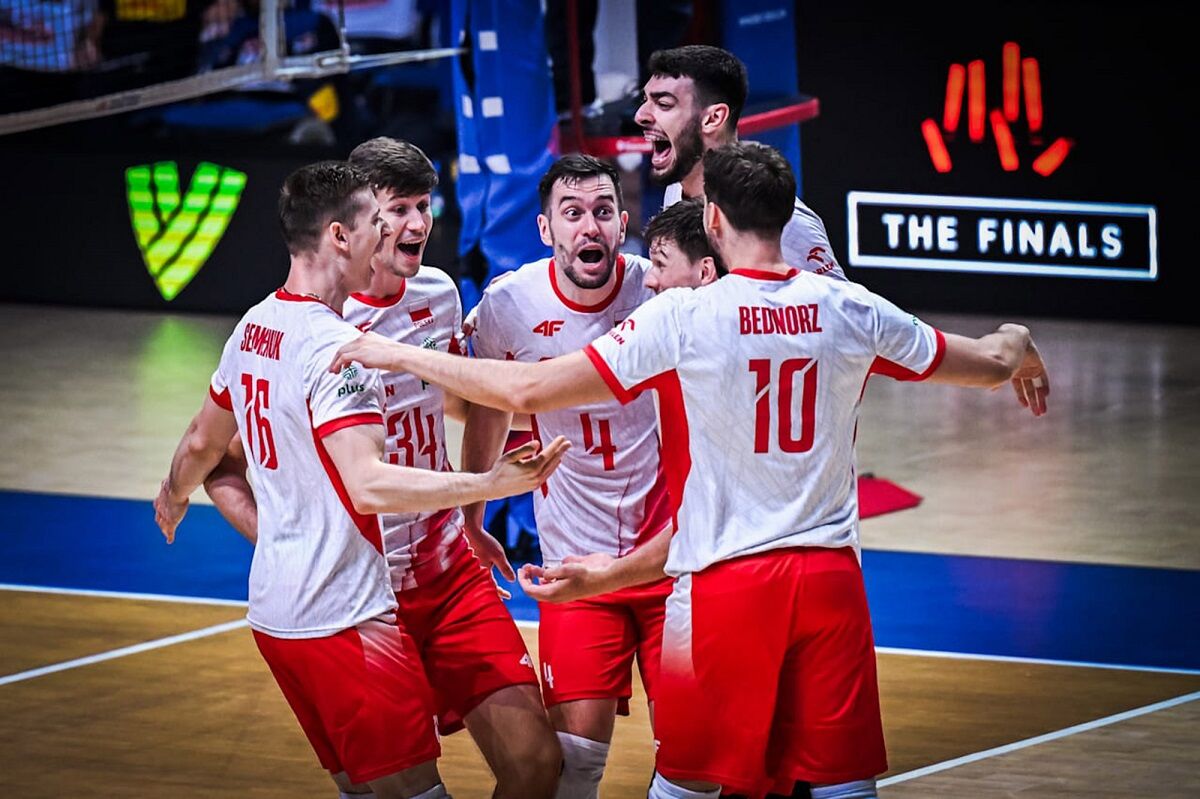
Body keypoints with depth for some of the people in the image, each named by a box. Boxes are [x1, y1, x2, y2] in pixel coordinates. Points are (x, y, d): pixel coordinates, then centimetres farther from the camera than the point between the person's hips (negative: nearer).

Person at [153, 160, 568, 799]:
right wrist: (491, 485, -33)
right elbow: (368, 486, -28)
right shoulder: (335, 346, -17)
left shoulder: (251, 329, 11)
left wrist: (173, 496, 49)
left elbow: (203, 443, 28)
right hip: (344, 618, -10)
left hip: (275, 610, 10)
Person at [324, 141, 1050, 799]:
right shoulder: (851, 311, 1)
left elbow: (526, 391, -9)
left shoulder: (682, 318, -10)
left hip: (724, 584, -3)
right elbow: (990, 364, 15)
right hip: (830, 580, 3)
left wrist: (396, 354, 3)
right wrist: (1017, 348, 41)